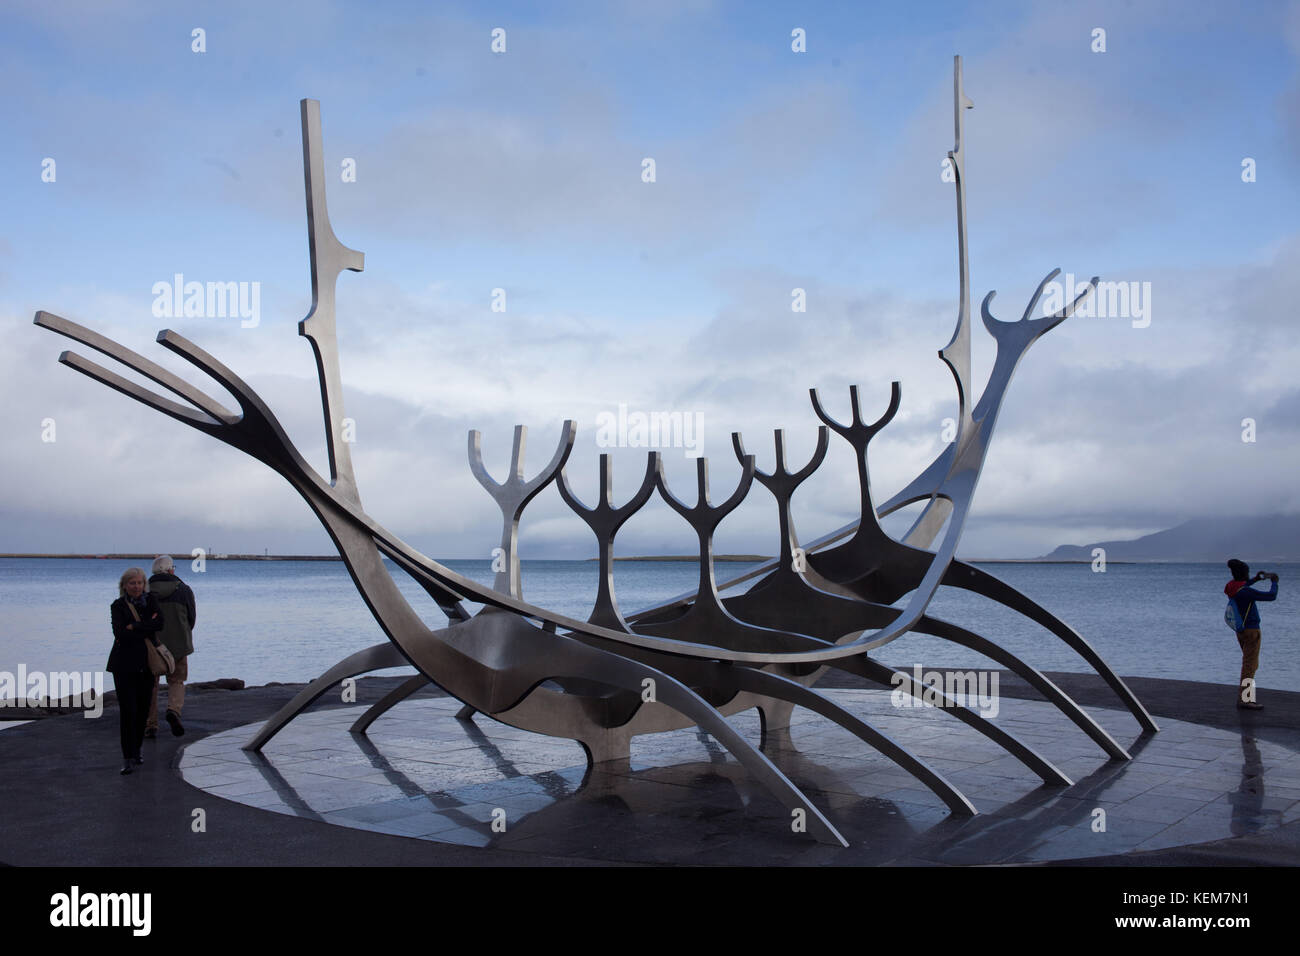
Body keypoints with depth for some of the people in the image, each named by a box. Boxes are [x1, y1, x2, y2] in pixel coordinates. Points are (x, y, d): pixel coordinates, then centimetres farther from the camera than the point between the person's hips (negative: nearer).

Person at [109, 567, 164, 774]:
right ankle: (127, 757, -6)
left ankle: (136, 750, 21)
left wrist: (134, 627, -15)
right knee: (128, 710, -8)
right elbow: (120, 633, -15)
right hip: (124, 664, -3)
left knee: (143, 709, 5)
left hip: (146, 664, 3)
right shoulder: (118, 606, 0)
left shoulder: (151, 600, 6)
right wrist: (147, 628, -12)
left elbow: (160, 623, -11)